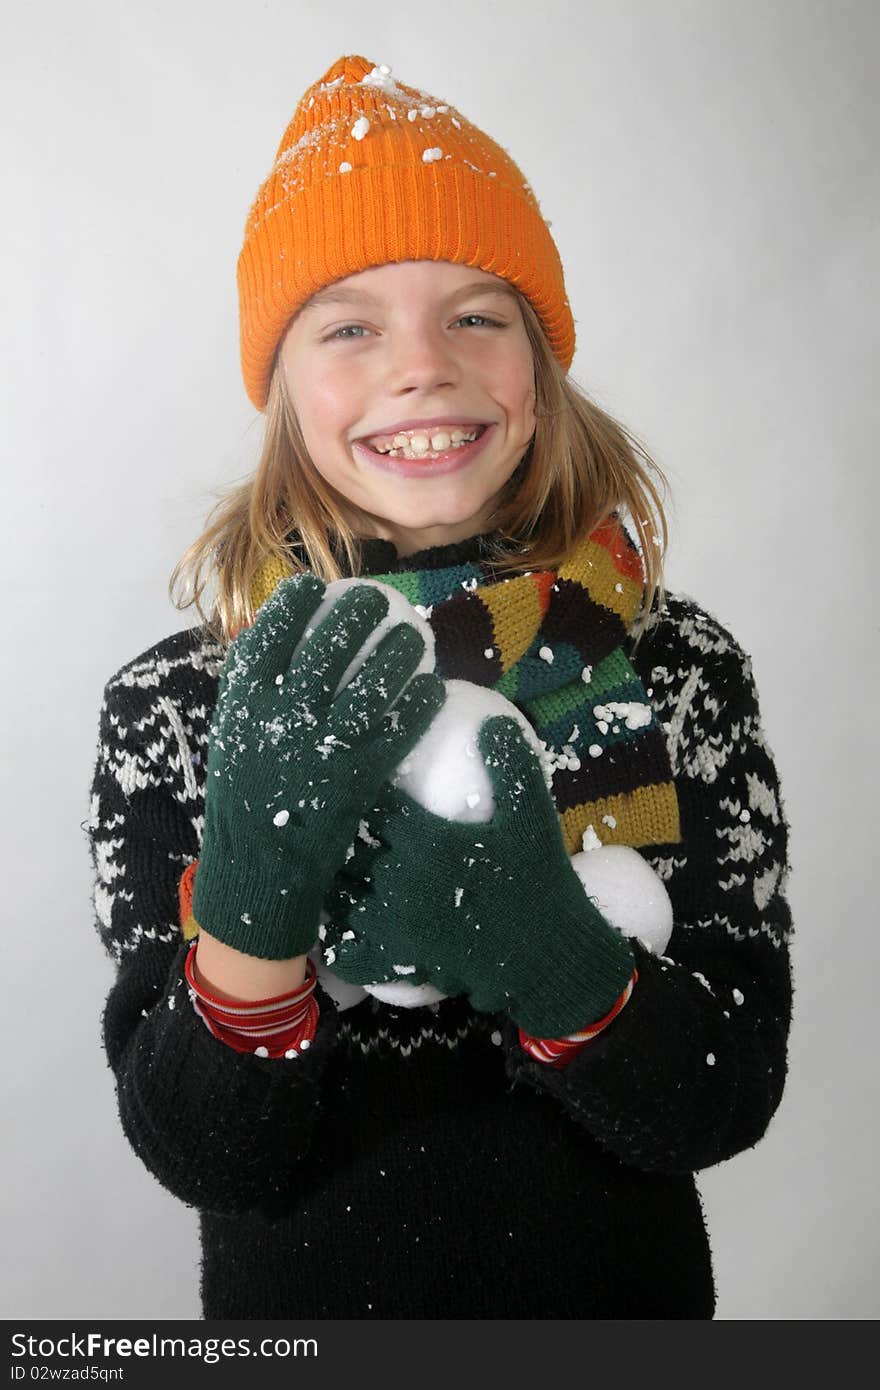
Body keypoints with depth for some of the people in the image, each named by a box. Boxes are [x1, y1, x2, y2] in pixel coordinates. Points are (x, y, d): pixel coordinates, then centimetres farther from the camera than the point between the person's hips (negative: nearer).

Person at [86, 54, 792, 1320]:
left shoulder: (679, 669, -14)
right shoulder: (173, 708, -15)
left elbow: (730, 1107, -15)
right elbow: (204, 1161, -17)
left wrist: (552, 955, -33)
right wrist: (251, 905, -34)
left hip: (622, 1295, 1)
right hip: (308, 1299, 0)